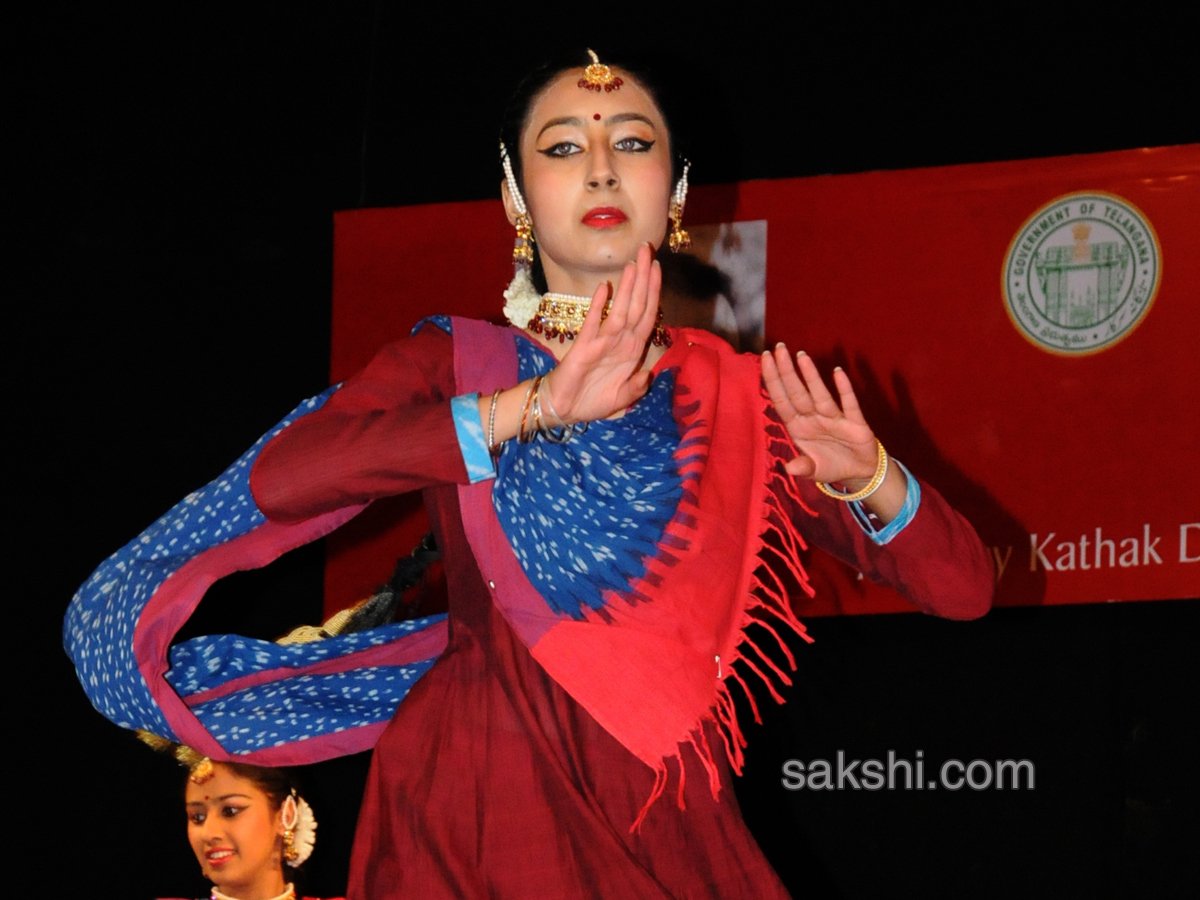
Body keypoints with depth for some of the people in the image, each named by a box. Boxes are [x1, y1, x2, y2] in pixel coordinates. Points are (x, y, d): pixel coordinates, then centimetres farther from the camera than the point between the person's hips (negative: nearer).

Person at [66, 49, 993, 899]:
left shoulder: (746, 396, 9)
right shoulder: (452, 363, 5)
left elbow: (966, 586, 5)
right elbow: (280, 477, -16)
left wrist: (870, 480, -17)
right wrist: (535, 406, -23)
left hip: (664, 820, 2)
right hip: (475, 802, -2)